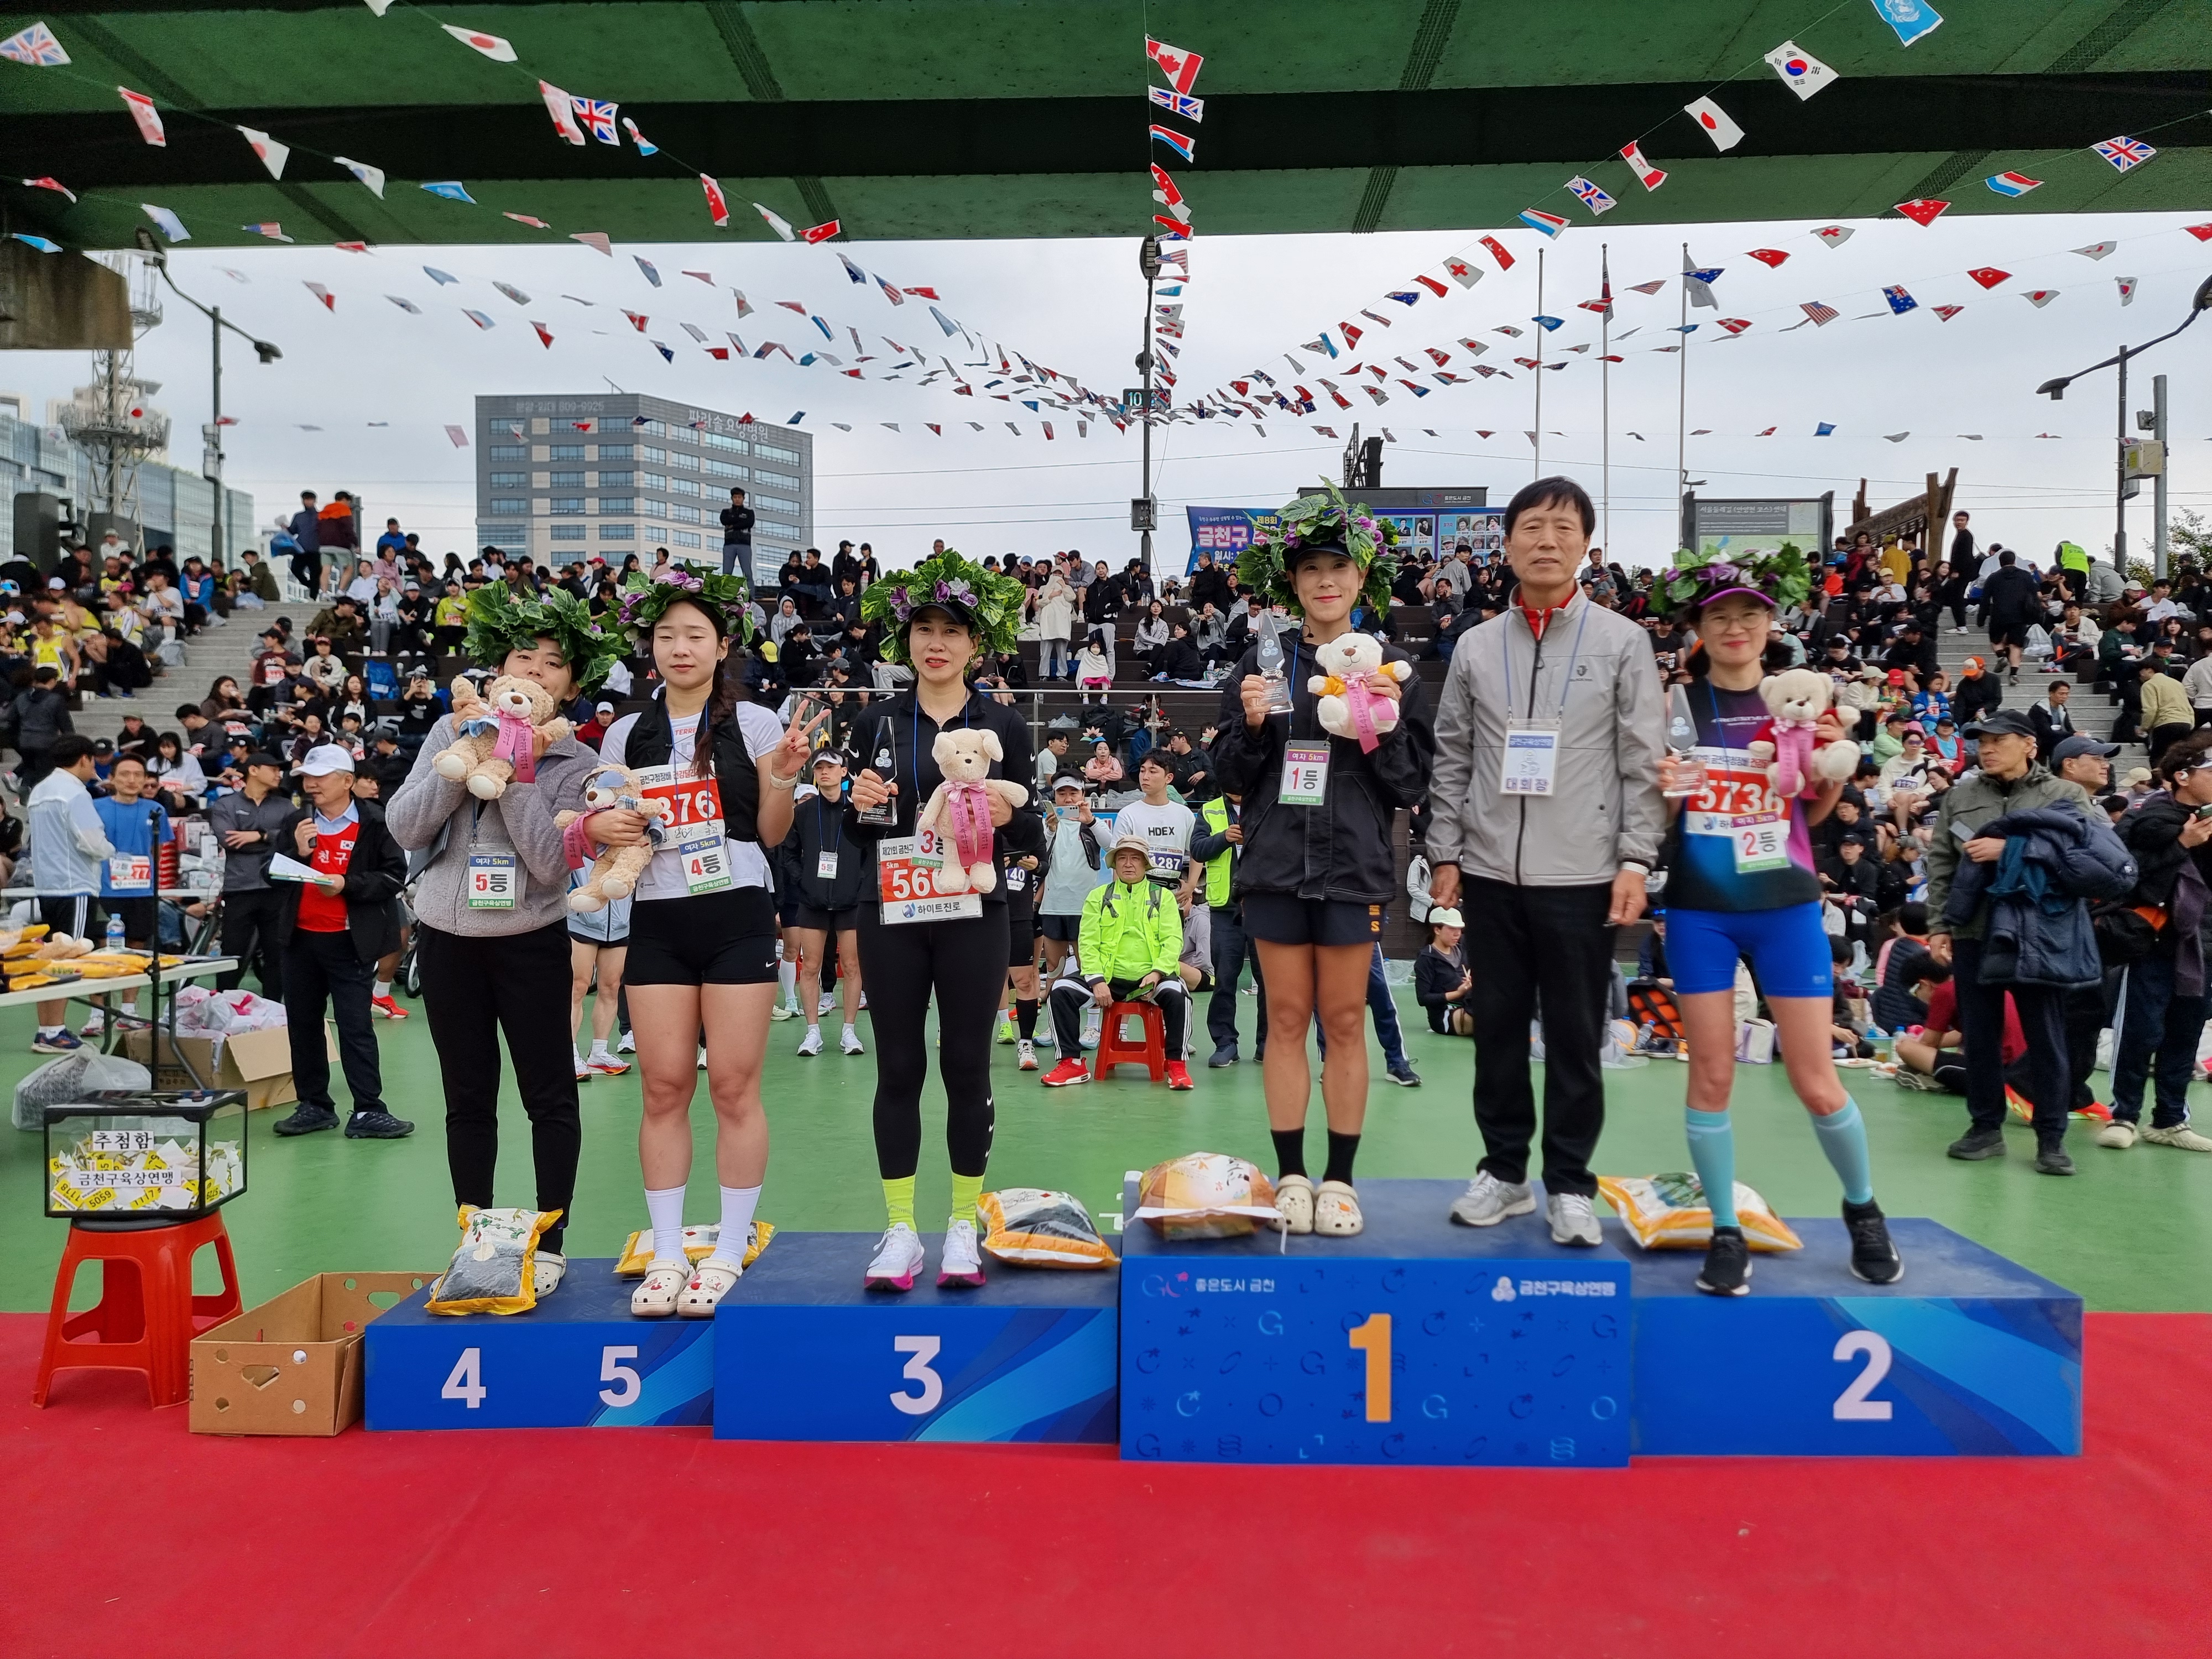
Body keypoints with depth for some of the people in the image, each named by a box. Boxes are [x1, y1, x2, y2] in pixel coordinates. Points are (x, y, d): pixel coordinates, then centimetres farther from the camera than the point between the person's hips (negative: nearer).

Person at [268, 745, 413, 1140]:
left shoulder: (375, 823, -5)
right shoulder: (295, 821, 10)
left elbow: (394, 875, -8)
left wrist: (347, 884, -20)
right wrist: (298, 851, -9)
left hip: (349, 941, -5)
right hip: (300, 937, 6)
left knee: (355, 1025, -5)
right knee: (302, 1022, 11)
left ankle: (367, 1111, -2)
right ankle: (314, 1105, 22)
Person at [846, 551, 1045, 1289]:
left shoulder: (1004, 725, 3)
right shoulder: (877, 721, 6)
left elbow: (1032, 837, 3)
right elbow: (855, 832, 10)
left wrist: (1009, 816, -18)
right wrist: (859, 804, -11)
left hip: (973, 917, -1)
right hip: (890, 915, 1)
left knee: (967, 1066, 4)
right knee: (899, 1068, 5)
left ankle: (963, 1227, 17)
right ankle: (899, 1229, 15)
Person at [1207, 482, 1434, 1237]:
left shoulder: (1389, 668, 4)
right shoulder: (1263, 664, 6)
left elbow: (1414, 783, 3)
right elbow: (1231, 775, 7)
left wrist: (1384, 729, -14)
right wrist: (1251, 724, -10)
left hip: (1353, 862, -1)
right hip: (1276, 860, 1)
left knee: (1345, 1020, 5)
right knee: (1286, 1017, 6)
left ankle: (1339, 1179, 17)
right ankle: (1290, 1175, 17)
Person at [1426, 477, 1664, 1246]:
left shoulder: (1621, 641, 2)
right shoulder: (1477, 646, 8)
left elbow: (1644, 764, -1)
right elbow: (1451, 760, 10)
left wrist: (1636, 862, -7)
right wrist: (1444, 854, 5)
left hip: (1582, 874, -2)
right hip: (1491, 872, 2)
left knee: (1576, 1035, 4)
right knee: (1497, 1026, 10)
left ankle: (1569, 1183, 17)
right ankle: (1504, 1170, 23)